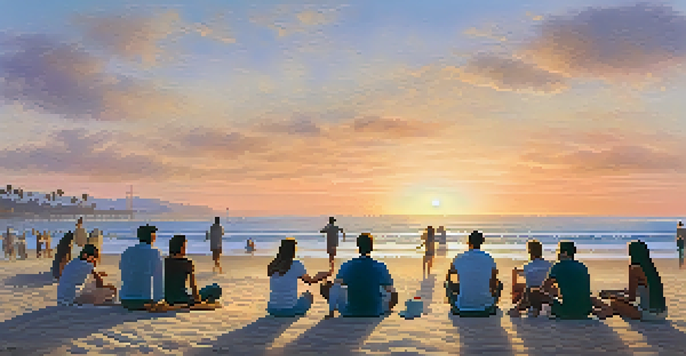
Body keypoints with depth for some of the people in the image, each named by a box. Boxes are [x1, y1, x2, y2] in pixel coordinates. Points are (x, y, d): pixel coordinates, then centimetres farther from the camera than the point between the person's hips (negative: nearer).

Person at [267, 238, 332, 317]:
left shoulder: (272, 266, 4)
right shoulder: (296, 265, -10)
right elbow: (311, 280, 1)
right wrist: (328, 273, 15)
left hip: (272, 310, 4)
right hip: (290, 309, -4)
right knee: (308, 295, 26)